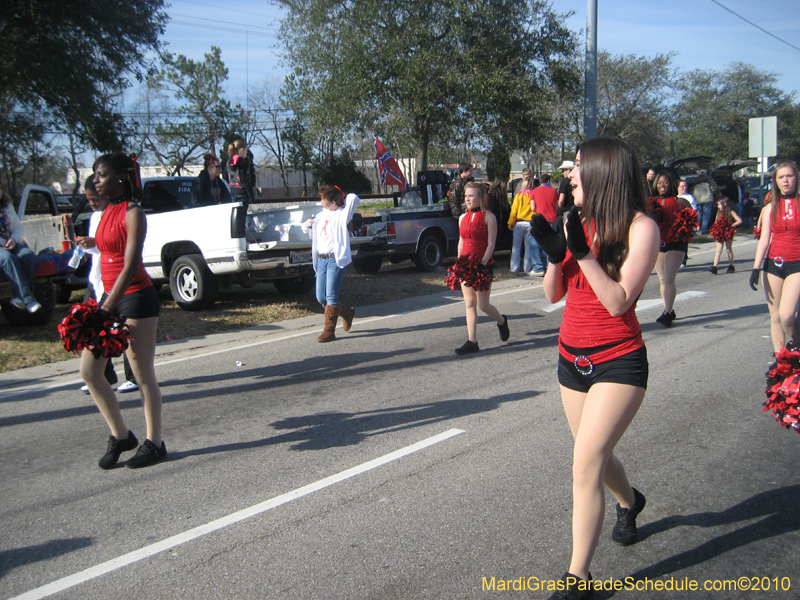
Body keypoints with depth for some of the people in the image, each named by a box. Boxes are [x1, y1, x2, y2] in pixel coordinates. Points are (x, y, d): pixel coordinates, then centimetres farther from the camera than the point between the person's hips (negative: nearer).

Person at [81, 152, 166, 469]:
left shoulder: (133, 213, -12)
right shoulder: (107, 213, 14)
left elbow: (130, 267, -20)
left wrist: (106, 309, -23)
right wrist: (103, 304, 15)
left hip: (136, 298, -9)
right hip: (110, 297, 9)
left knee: (143, 375, 0)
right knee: (89, 370, 6)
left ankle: (154, 443, 12)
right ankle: (120, 436, 20)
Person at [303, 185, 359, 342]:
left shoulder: (341, 214, -4)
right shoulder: (320, 216, 18)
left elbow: (353, 198, -19)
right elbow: (306, 228, 33)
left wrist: (343, 199, 2)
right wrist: (306, 225, 9)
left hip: (335, 260, -8)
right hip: (321, 260, 8)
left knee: (331, 296, -8)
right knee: (321, 297, 7)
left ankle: (329, 331, -2)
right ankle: (347, 312, 29)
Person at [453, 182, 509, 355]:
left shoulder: (488, 216, -7)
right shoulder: (463, 218, 10)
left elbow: (491, 244, -11)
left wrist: (482, 263, -20)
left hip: (483, 265, -5)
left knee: (483, 305, -2)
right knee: (469, 304, 3)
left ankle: (502, 321, 29)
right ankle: (472, 342, 5)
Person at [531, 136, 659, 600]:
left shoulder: (641, 227, -12)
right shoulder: (577, 223, 4)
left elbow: (619, 302, -20)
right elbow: (554, 294, 4)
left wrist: (583, 251, -25)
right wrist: (554, 253, -13)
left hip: (618, 362, -6)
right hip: (573, 358, 6)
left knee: (587, 463, -14)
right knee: (596, 456, 20)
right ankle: (630, 502, 53)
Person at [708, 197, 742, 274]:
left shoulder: (730, 212, -7)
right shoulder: (719, 212, 9)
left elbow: (739, 221, -12)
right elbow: (716, 223, 15)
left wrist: (731, 226, -16)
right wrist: (715, 231, -3)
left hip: (728, 233, -4)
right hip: (720, 233, 4)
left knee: (729, 250, 7)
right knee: (718, 250, -4)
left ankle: (731, 266, 19)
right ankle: (714, 266, -15)